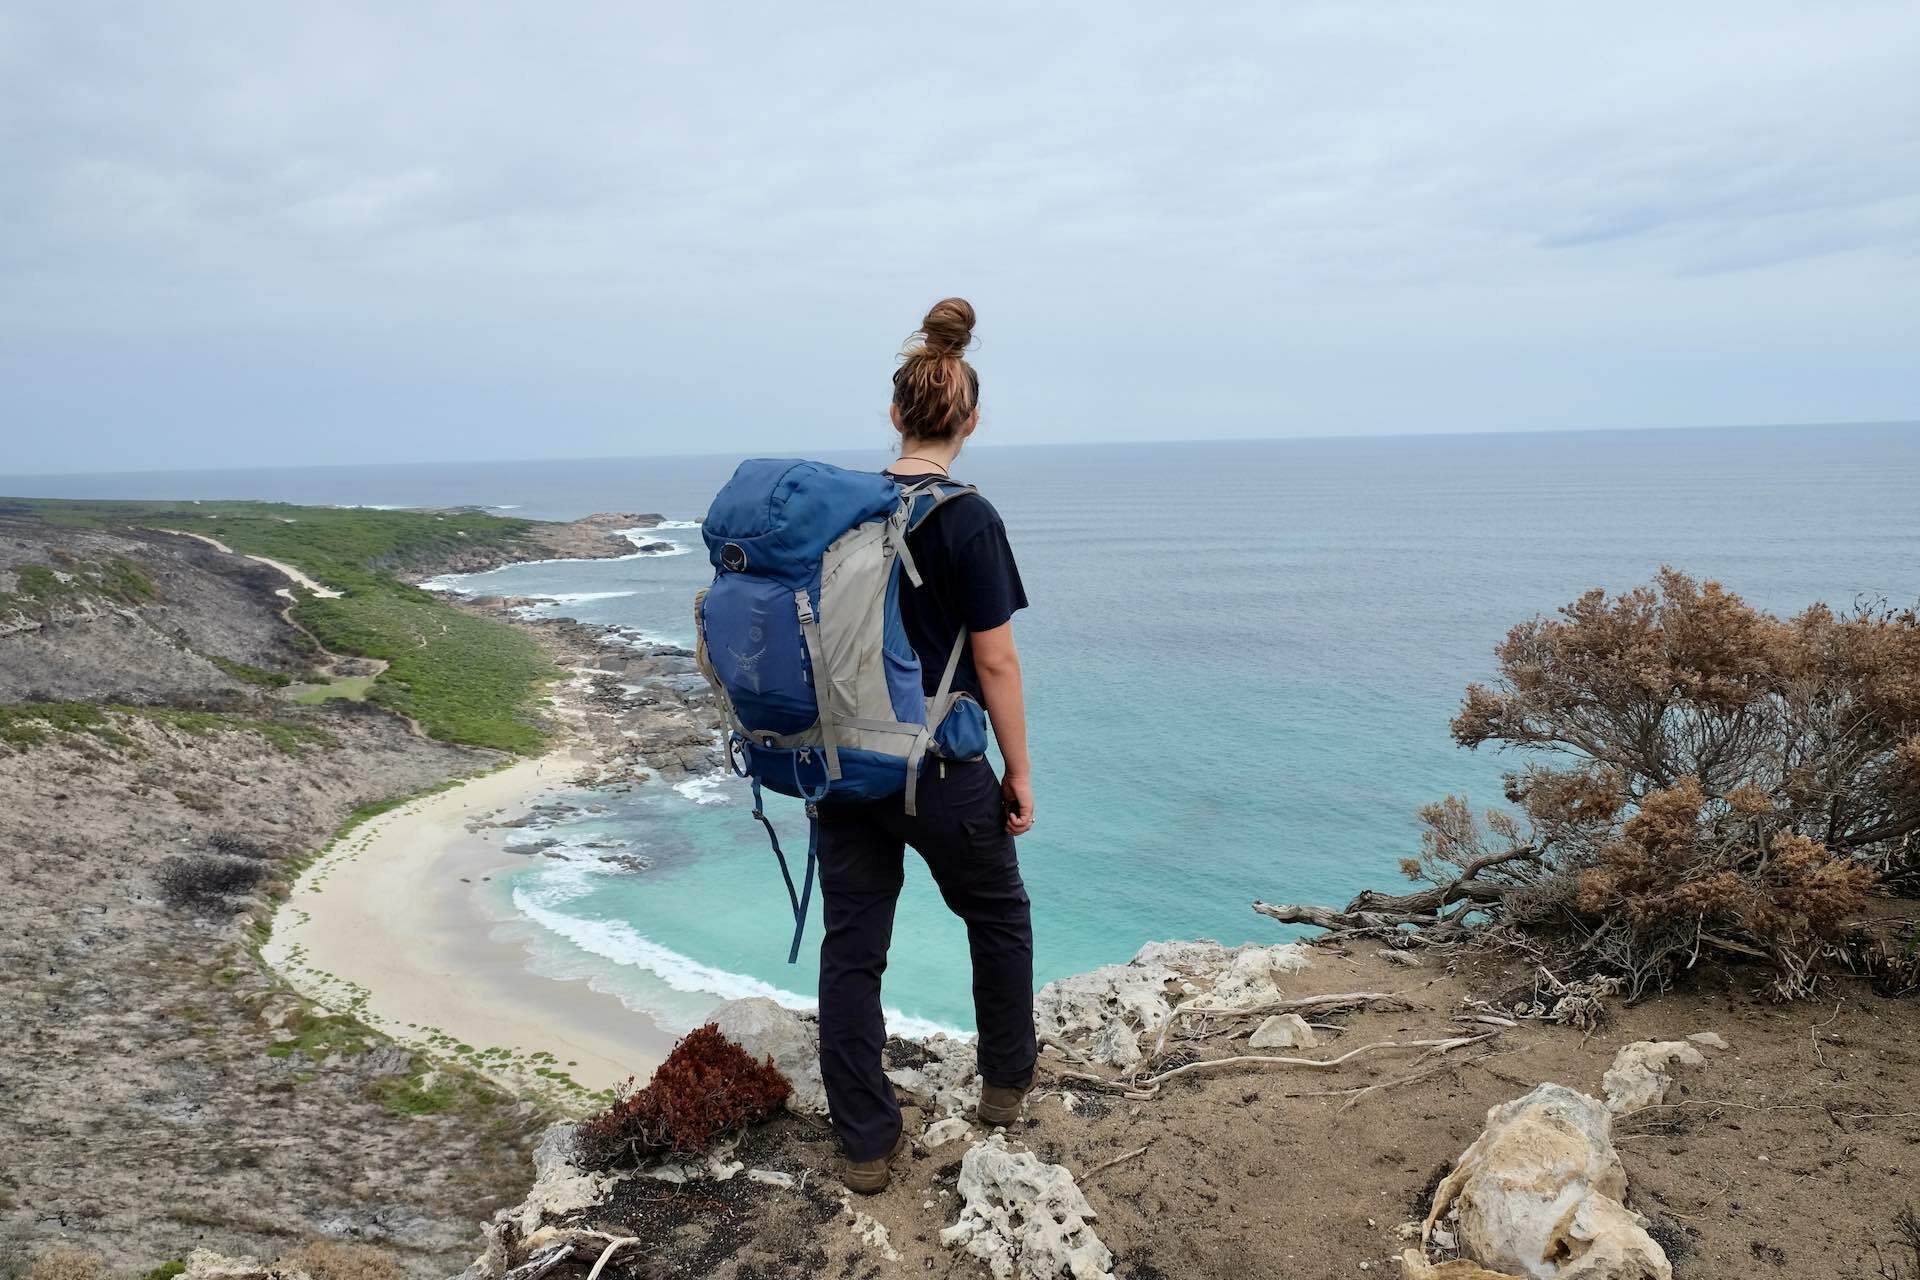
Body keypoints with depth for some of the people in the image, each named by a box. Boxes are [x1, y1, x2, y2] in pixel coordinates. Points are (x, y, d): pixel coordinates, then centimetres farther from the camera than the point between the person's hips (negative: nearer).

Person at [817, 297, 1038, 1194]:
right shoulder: (967, 520, -15)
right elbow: (994, 663, -13)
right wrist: (1020, 774, -3)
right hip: (938, 772, -4)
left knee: (851, 946, 11)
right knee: (998, 917, 21)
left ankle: (866, 1143, 19)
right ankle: (1005, 1083, 38)